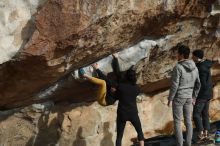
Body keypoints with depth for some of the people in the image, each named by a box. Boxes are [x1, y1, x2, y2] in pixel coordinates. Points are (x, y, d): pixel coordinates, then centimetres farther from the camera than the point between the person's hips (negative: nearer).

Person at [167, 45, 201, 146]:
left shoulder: (178, 67, -19)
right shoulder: (194, 68, 3)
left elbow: (174, 85, -20)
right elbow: (198, 84, 9)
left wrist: (170, 99, -11)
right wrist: (194, 97, 20)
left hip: (178, 97, -6)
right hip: (188, 98, 6)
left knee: (177, 122, 3)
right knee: (188, 121, 13)